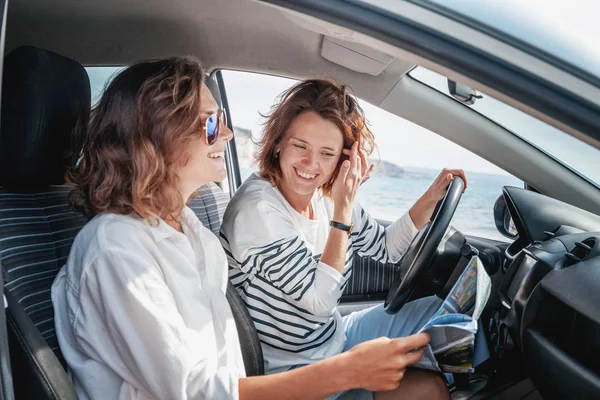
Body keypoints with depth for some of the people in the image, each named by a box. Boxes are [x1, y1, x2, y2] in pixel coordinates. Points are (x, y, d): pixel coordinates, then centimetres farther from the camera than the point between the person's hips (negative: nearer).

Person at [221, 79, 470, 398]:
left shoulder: (328, 198, -5)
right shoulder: (258, 210, -27)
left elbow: (386, 248, 9)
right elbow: (320, 300, -26)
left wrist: (431, 198, -5)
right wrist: (343, 211, -25)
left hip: (337, 337, 8)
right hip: (292, 372, -7)